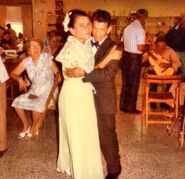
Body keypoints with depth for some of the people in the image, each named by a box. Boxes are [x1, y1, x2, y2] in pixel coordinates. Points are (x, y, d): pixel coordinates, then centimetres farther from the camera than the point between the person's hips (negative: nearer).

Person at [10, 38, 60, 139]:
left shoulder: (47, 58, -15)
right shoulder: (26, 61, -4)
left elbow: (58, 73, -14)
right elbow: (13, 74, 2)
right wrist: (19, 79, -19)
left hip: (48, 90, -5)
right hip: (34, 90, 5)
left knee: (37, 105, -29)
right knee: (17, 102, -7)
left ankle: (33, 128, 0)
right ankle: (26, 126, 17)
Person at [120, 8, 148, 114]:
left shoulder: (128, 27, 7)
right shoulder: (140, 29, -16)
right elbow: (140, 48, -21)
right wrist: (147, 47, -1)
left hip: (126, 55, 7)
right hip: (135, 57, -7)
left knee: (125, 82, 16)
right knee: (134, 83, 6)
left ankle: (123, 105, 26)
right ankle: (131, 108, 14)